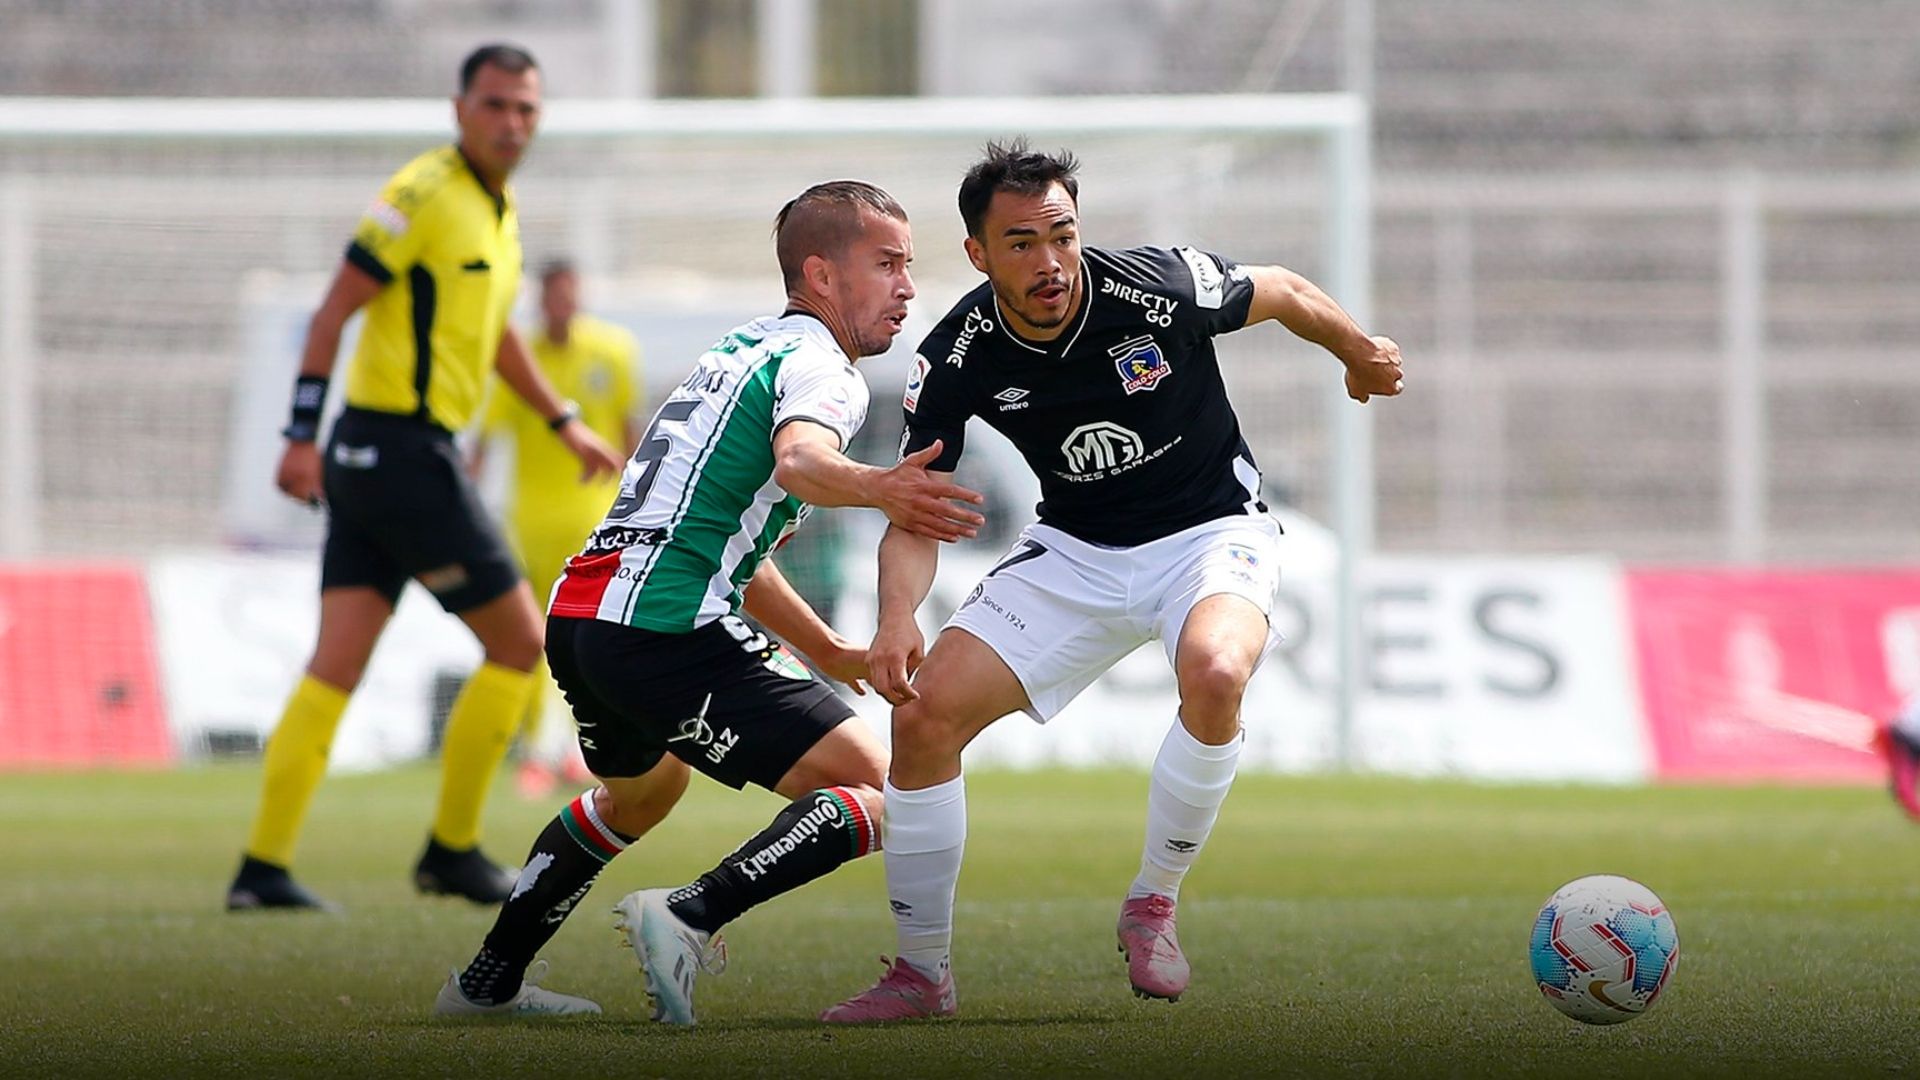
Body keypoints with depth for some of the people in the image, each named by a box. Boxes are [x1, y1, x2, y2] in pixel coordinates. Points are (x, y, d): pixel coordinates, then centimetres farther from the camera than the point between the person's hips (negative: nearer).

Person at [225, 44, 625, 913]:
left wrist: (565, 424, 37)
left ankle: (263, 867, -1)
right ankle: (452, 850, 8)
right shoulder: (426, 196, -12)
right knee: (519, 644, 0)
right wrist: (301, 437, -20)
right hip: (402, 451, -9)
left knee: (337, 665, 3)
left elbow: (493, 330, 33)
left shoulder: (496, 211, 16)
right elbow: (333, 311, -15)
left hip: (373, 458, 9)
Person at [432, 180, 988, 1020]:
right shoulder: (820, 367, -4)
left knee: (639, 791, 39)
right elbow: (799, 458, -29)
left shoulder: (741, 351, 25)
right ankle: (691, 917, -25)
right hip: (667, 629, -10)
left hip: (581, 615, 10)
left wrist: (829, 651, 38)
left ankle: (487, 982, 43)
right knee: (880, 792, -11)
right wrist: (874, 489, -50)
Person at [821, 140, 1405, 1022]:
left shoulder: (1159, 288, -23)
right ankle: (921, 973, 6)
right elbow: (913, 510, -9)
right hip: (1073, 552, 3)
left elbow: (1282, 295, -2)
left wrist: (1360, 354, 16)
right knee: (923, 713, -10)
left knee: (1214, 672, -36)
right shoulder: (959, 358, -16)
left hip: (1210, 532, -3)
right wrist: (898, 617, -29)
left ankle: (1152, 907, -14)